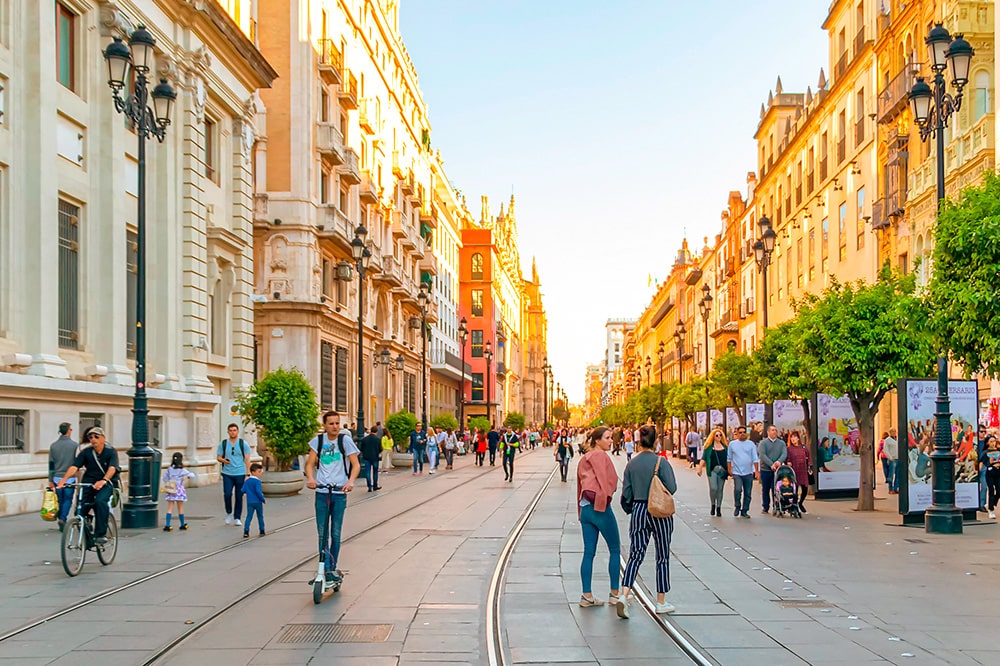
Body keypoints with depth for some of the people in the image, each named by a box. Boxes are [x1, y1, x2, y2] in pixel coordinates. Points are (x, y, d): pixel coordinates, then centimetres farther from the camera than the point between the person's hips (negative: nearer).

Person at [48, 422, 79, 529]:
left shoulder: (53, 445, 5)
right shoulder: (74, 445, -5)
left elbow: (51, 464, 7)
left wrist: (50, 481, 12)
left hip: (57, 478, 3)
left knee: (60, 500, 12)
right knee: (68, 499, 3)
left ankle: (61, 522, 16)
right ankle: (62, 519, -17)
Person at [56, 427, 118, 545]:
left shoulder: (111, 451, -7)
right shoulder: (86, 452, 1)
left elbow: (112, 468, -23)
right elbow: (74, 466, -11)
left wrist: (103, 481, -42)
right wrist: (63, 480, -28)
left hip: (106, 483, -3)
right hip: (88, 482, 3)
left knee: (100, 501, -31)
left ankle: (101, 534, -25)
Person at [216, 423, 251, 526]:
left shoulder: (243, 444, 3)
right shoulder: (223, 444, 6)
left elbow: (247, 460, 2)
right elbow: (218, 457, 11)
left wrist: (247, 475, -5)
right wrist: (223, 460, -13)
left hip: (240, 474, 0)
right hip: (227, 474, 1)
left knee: (239, 496, 2)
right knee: (227, 494, -11)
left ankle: (237, 518, 13)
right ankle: (229, 513, 15)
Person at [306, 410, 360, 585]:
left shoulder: (345, 440, -3)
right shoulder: (318, 440, 4)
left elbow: (356, 465, -4)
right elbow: (310, 463, 4)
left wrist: (350, 481, -22)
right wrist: (310, 478, -17)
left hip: (339, 493, -2)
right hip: (321, 492, 2)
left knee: (335, 534, 6)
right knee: (322, 533, 0)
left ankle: (333, 569, 18)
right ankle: (326, 569, 3)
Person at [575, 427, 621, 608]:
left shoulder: (584, 459, 16)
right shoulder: (600, 456, -8)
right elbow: (604, 481, -16)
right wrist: (604, 500, -6)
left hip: (585, 508, 8)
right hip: (600, 507, -8)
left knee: (589, 553, 6)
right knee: (615, 550, 6)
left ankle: (587, 596, 5)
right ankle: (615, 593, 9)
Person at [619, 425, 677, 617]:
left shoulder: (632, 464, 1)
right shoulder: (661, 462, -10)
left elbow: (626, 493, 2)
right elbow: (671, 488, -14)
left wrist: (630, 510, 18)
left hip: (638, 510, 3)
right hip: (660, 512, -3)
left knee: (635, 556, 4)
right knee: (662, 557, 9)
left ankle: (623, 596, -15)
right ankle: (661, 603, 16)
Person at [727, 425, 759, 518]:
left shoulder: (751, 444, 5)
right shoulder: (732, 444, 6)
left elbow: (755, 458, 4)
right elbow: (729, 458, 10)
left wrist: (757, 470, -4)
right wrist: (729, 469, 4)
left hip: (748, 473, 1)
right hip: (737, 472, -1)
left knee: (747, 493, 4)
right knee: (737, 489, -21)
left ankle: (744, 511, 15)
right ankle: (737, 507, 1)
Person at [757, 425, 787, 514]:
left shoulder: (782, 443, 10)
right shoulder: (763, 443, 2)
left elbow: (784, 454, -4)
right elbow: (762, 455, -11)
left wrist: (779, 461, -25)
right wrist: (771, 464, -23)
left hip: (777, 470, 1)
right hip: (765, 470, -1)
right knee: (765, 490, 7)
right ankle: (765, 508, 16)